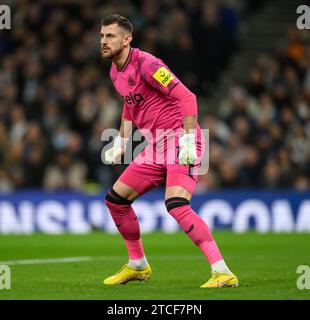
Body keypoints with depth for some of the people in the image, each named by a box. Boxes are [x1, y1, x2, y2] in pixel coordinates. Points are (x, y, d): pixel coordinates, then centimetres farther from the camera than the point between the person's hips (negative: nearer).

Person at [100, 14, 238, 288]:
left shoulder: (145, 64, -16)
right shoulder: (115, 72, 12)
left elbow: (187, 97, -20)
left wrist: (188, 140, -27)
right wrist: (120, 142, 24)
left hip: (181, 142, -9)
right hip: (156, 147, 9)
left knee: (176, 206, -27)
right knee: (115, 200, 10)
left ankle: (223, 273, -29)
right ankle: (138, 266, 27)